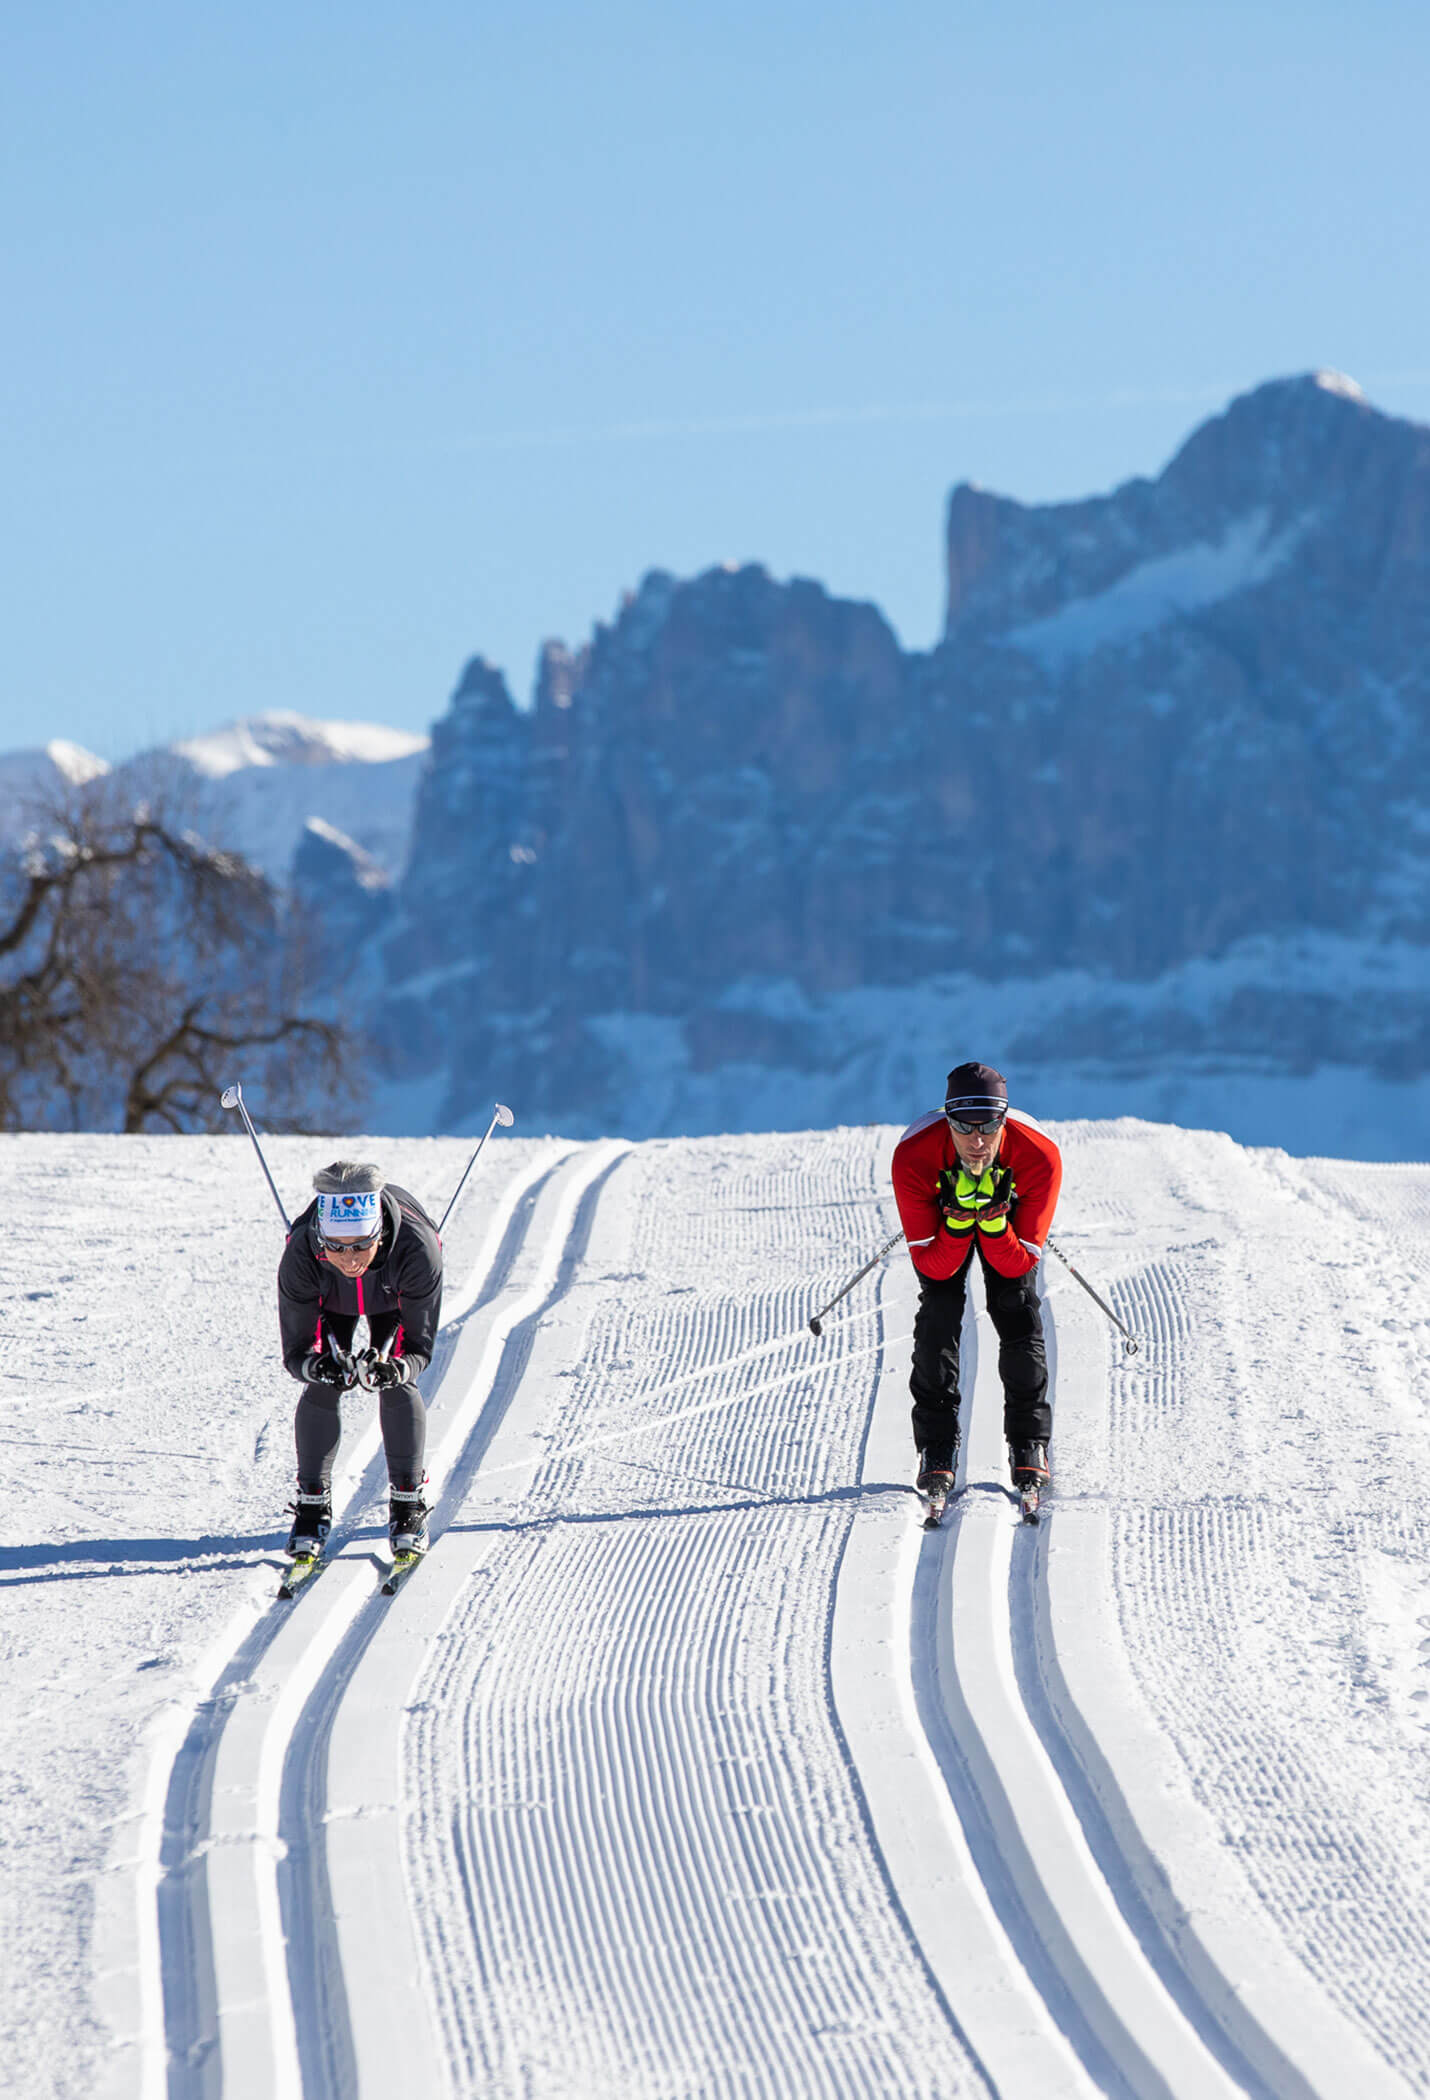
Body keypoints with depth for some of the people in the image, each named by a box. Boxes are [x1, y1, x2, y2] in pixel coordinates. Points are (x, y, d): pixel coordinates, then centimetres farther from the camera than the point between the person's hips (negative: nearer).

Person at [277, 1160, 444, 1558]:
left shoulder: (417, 1249, -42)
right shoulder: (300, 1255, -40)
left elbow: (420, 1346, -32)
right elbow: (295, 1351, -31)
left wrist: (394, 1368, -54)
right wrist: (318, 1367, -54)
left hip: (394, 1298, 0)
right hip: (329, 1300, 1)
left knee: (397, 1386, -18)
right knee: (321, 1387, -17)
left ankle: (407, 1504, -2)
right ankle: (313, 1504, -2)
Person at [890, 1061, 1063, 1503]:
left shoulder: (1038, 1157, -37)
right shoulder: (914, 1158, -38)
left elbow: (1018, 1264, -29)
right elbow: (934, 1266, -32)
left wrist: (994, 1219, -47)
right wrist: (959, 1219, -49)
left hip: (1010, 1218, 0)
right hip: (941, 1217, 0)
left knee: (1017, 1310, -15)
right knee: (939, 1312, -17)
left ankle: (1029, 1446, -2)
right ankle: (937, 1450, -8)